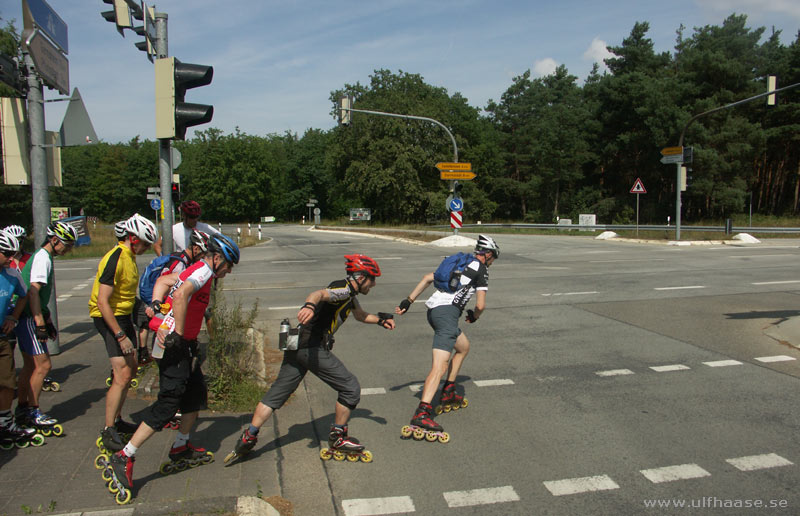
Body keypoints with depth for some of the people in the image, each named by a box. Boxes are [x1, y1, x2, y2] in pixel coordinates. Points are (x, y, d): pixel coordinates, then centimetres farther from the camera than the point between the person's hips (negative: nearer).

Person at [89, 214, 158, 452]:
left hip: (123, 316, 10)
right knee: (123, 374, -13)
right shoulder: (114, 259, -22)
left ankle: (117, 420, 28)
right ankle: (108, 431, -4)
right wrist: (120, 336, -25)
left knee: (131, 367, 15)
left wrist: (131, 324, 24)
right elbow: (102, 302, -25)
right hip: (108, 317, -10)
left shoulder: (129, 256, 8)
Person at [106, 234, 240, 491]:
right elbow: (180, 296, -32)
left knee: (197, 394, 17)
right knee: (168, 403, -7)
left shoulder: (197, 271, 17)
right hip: (175, 347, -10)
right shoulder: (203, 271, -14)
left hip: (183, 346, 10)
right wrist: (179, 335, -27)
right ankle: (124, 457, -1)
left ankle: (181, 449, 29)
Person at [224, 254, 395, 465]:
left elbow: (361, 315, 39)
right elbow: (320, 294, -30)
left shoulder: (349, 294, 22)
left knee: (277, 392, 12)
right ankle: (338, 438, 14)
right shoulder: (344, 289, -9)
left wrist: (381, 319, 23)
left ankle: (248, 438, 13)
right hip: (313, 348, -10)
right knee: (350, 388, 1)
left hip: (297, 346, 10)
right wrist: (309, 305, -52)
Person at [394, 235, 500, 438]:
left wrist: (408, 301, 16)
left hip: (433, 310, 9)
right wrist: (474, 316, 20)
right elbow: (480, 305, -3)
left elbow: (427, 278, 18)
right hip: (448, 312, -9)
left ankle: (448, 393, 32)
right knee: (440, 366, -16)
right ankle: (421, 414, -28)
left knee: (463, 347, 29)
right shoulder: (481, 269, 4)